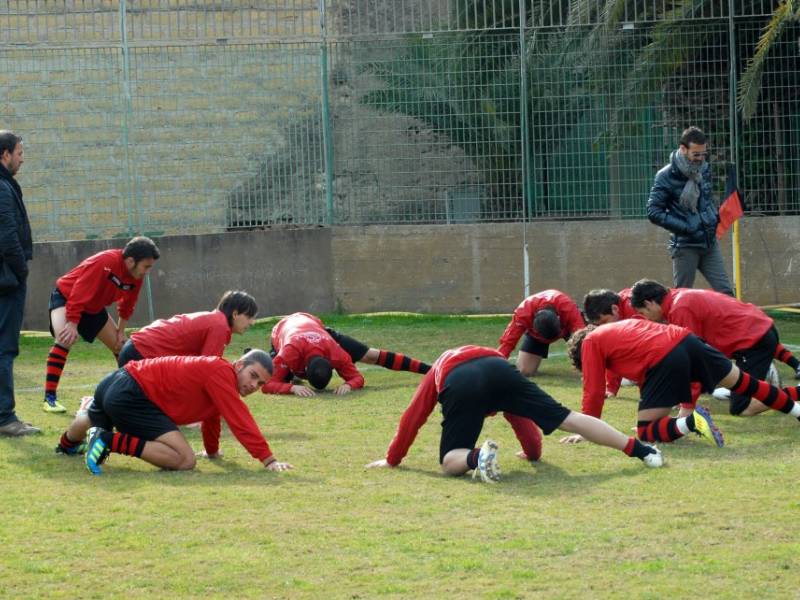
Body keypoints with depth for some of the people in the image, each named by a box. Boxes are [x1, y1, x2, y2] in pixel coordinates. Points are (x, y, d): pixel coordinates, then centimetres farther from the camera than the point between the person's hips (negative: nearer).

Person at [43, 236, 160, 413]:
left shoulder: (135, 276, -12)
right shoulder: (105, 262, -36)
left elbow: (127, 305, 5)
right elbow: (78, 294, -37)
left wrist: (121, 331, 4)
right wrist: (72, 324, -37)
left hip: (94, 307, 8)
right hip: (65, 298, -8)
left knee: (121, 346, 8)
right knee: (65, 339, -30)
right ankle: (49, 398, -29)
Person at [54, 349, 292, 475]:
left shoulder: (216, 370, 11)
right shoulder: (222, 372, -17)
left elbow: (212, 417, 30)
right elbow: (240, 421, -24)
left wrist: (212, 450, 42)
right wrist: (268, 460, -23)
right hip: (132, 395, -11)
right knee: (185, 460, -22)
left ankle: (67, 444, 77)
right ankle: (112, 442, -18)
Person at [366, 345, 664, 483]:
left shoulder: (436, 371, 42)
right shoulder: (490, 354, 47)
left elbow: (411, 419, 37)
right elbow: (521, 417, 49)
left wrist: (392, 459, 47)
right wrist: (533, 451, 63)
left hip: (459, 385, -2)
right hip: (499, 369, 2)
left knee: (450, 461, 7)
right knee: (567, 418, 2)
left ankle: (477, 457, -27)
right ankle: (639, 449, -6)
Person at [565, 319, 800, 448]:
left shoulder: (590, 343, 17)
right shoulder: (625, 324, 35)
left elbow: (593, 391, 13)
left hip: (663, 362, -7)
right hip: (686, 340, 7)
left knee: (646, 433, 0)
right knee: (743, 383, 22)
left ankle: (689, 422, -23)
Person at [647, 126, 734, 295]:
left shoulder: (704, 169, 6)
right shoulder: (666, 176, -12)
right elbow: (653, 212, -12)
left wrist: (714, 215, 7)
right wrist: (685, 228, -17)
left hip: (709, 242, 5)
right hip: (685, 245, -5)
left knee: (726, 293, 1)